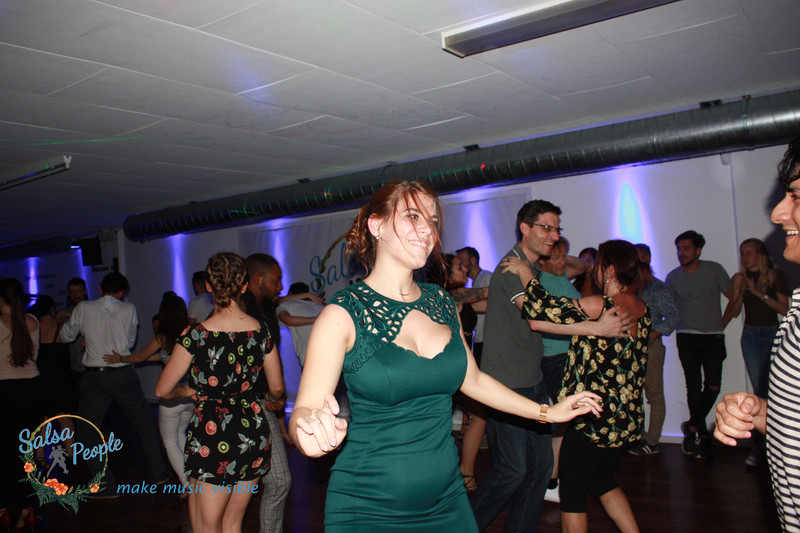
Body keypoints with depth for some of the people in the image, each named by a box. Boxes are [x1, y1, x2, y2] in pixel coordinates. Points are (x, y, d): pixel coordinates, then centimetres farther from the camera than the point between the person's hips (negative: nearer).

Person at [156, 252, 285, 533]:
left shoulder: (196, 333, -12)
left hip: (211, 434, -4)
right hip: (253, 434, 4)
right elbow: (277, 388, 10)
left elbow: (163, 390, -4)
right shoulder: (260, 330, -1)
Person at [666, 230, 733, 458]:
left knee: (713, 385, -8)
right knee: (694, 386, -1)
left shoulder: (714, 270, -1)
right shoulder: (673, 277, 2)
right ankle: (702, 434, 12)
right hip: (687, 338, 0)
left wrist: (722, 325, 4)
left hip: (713, 337, 0)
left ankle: (692, 427, 10)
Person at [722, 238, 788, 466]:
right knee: (759, 391, -1)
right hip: (751, 336, 2)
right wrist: (741, 294, -10)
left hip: (773, 334, -2)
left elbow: (784, 308, -8)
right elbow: (734, 312, 6)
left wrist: (760, 294, -16)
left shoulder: (774, 275, -1)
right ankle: (758, 445, 0)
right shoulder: (739, 278, 6)